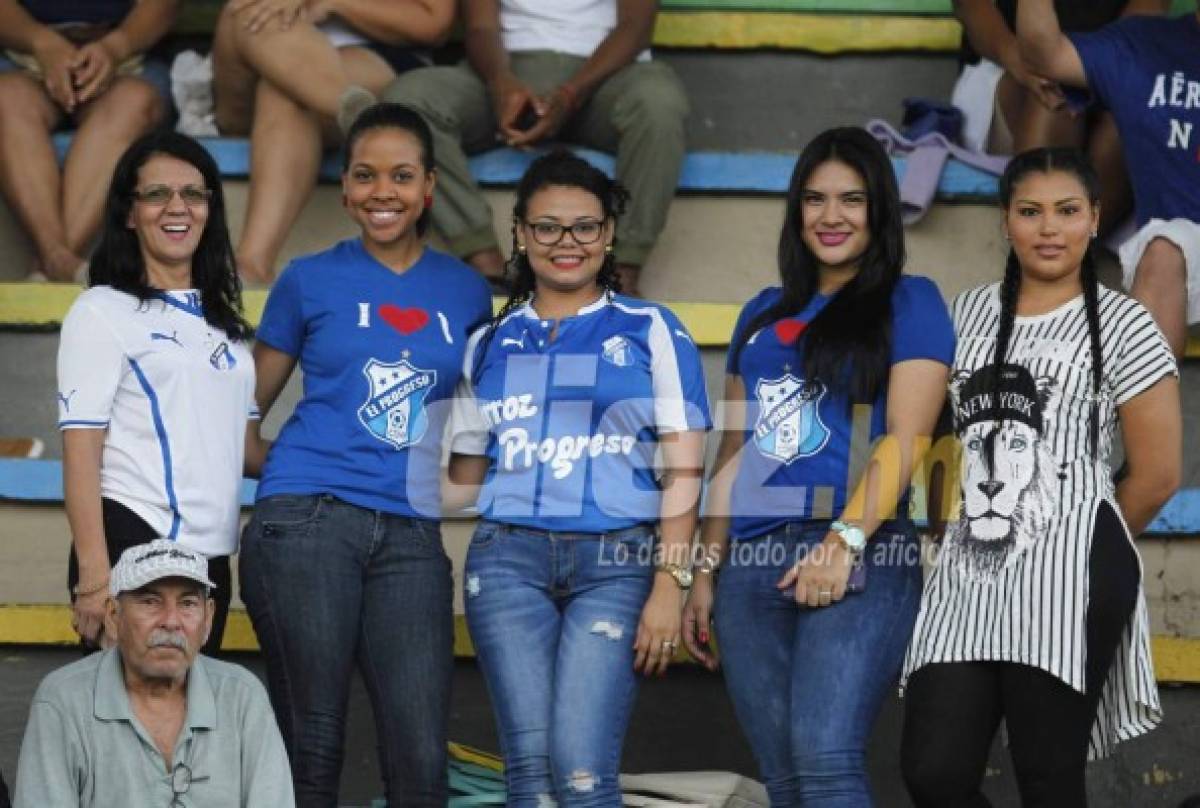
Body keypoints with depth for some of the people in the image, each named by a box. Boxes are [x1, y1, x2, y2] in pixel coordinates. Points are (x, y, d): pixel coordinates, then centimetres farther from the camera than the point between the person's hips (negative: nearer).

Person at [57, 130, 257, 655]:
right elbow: (80, 450, -8)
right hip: (132, 543, -7)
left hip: (210, 554, 7)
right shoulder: (102, 312, -1)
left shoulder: (222, 319, 19)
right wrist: (94, 573, -17)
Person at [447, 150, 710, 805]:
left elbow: (683, 468, 2)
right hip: (509, 558, 2)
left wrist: (669, 585, -7)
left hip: (617, 561, -2)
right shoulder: (490, 343, 16)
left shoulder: (651, 331, 8)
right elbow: (465, 472, 20)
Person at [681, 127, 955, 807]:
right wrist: (707, 570, 15)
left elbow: (906, 440, -6)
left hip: (861, 562, -6)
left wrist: (845, 540, -19)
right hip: (752, 567, 6)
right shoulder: (764, 314, 21)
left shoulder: (909, 303, 4)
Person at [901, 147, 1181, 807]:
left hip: (1068, 581, -4)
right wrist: (963, 534, 10)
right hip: (967, 575, 4)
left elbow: (1157, 474, 1)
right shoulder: (969, 314, 15)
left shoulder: (1120, 324, 1)